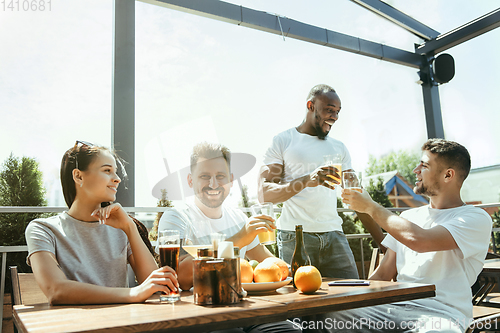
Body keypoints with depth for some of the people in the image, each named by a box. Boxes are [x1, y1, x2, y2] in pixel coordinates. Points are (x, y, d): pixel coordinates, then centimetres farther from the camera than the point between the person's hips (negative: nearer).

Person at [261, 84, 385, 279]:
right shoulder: (282, 141, 3)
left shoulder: (339, 148, 17)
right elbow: (264, 192, -8)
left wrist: (384, 242, 9)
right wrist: (306, 180, -23)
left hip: (334, 235, 4)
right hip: (295, 236, -3)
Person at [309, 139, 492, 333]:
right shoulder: (408, 217, 19)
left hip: (439, 314, -5)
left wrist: (370, 207, -7)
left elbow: (418, 240, -20)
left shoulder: (476, 219, -1)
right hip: (394, 307, 5)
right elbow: (382, 275, 18)